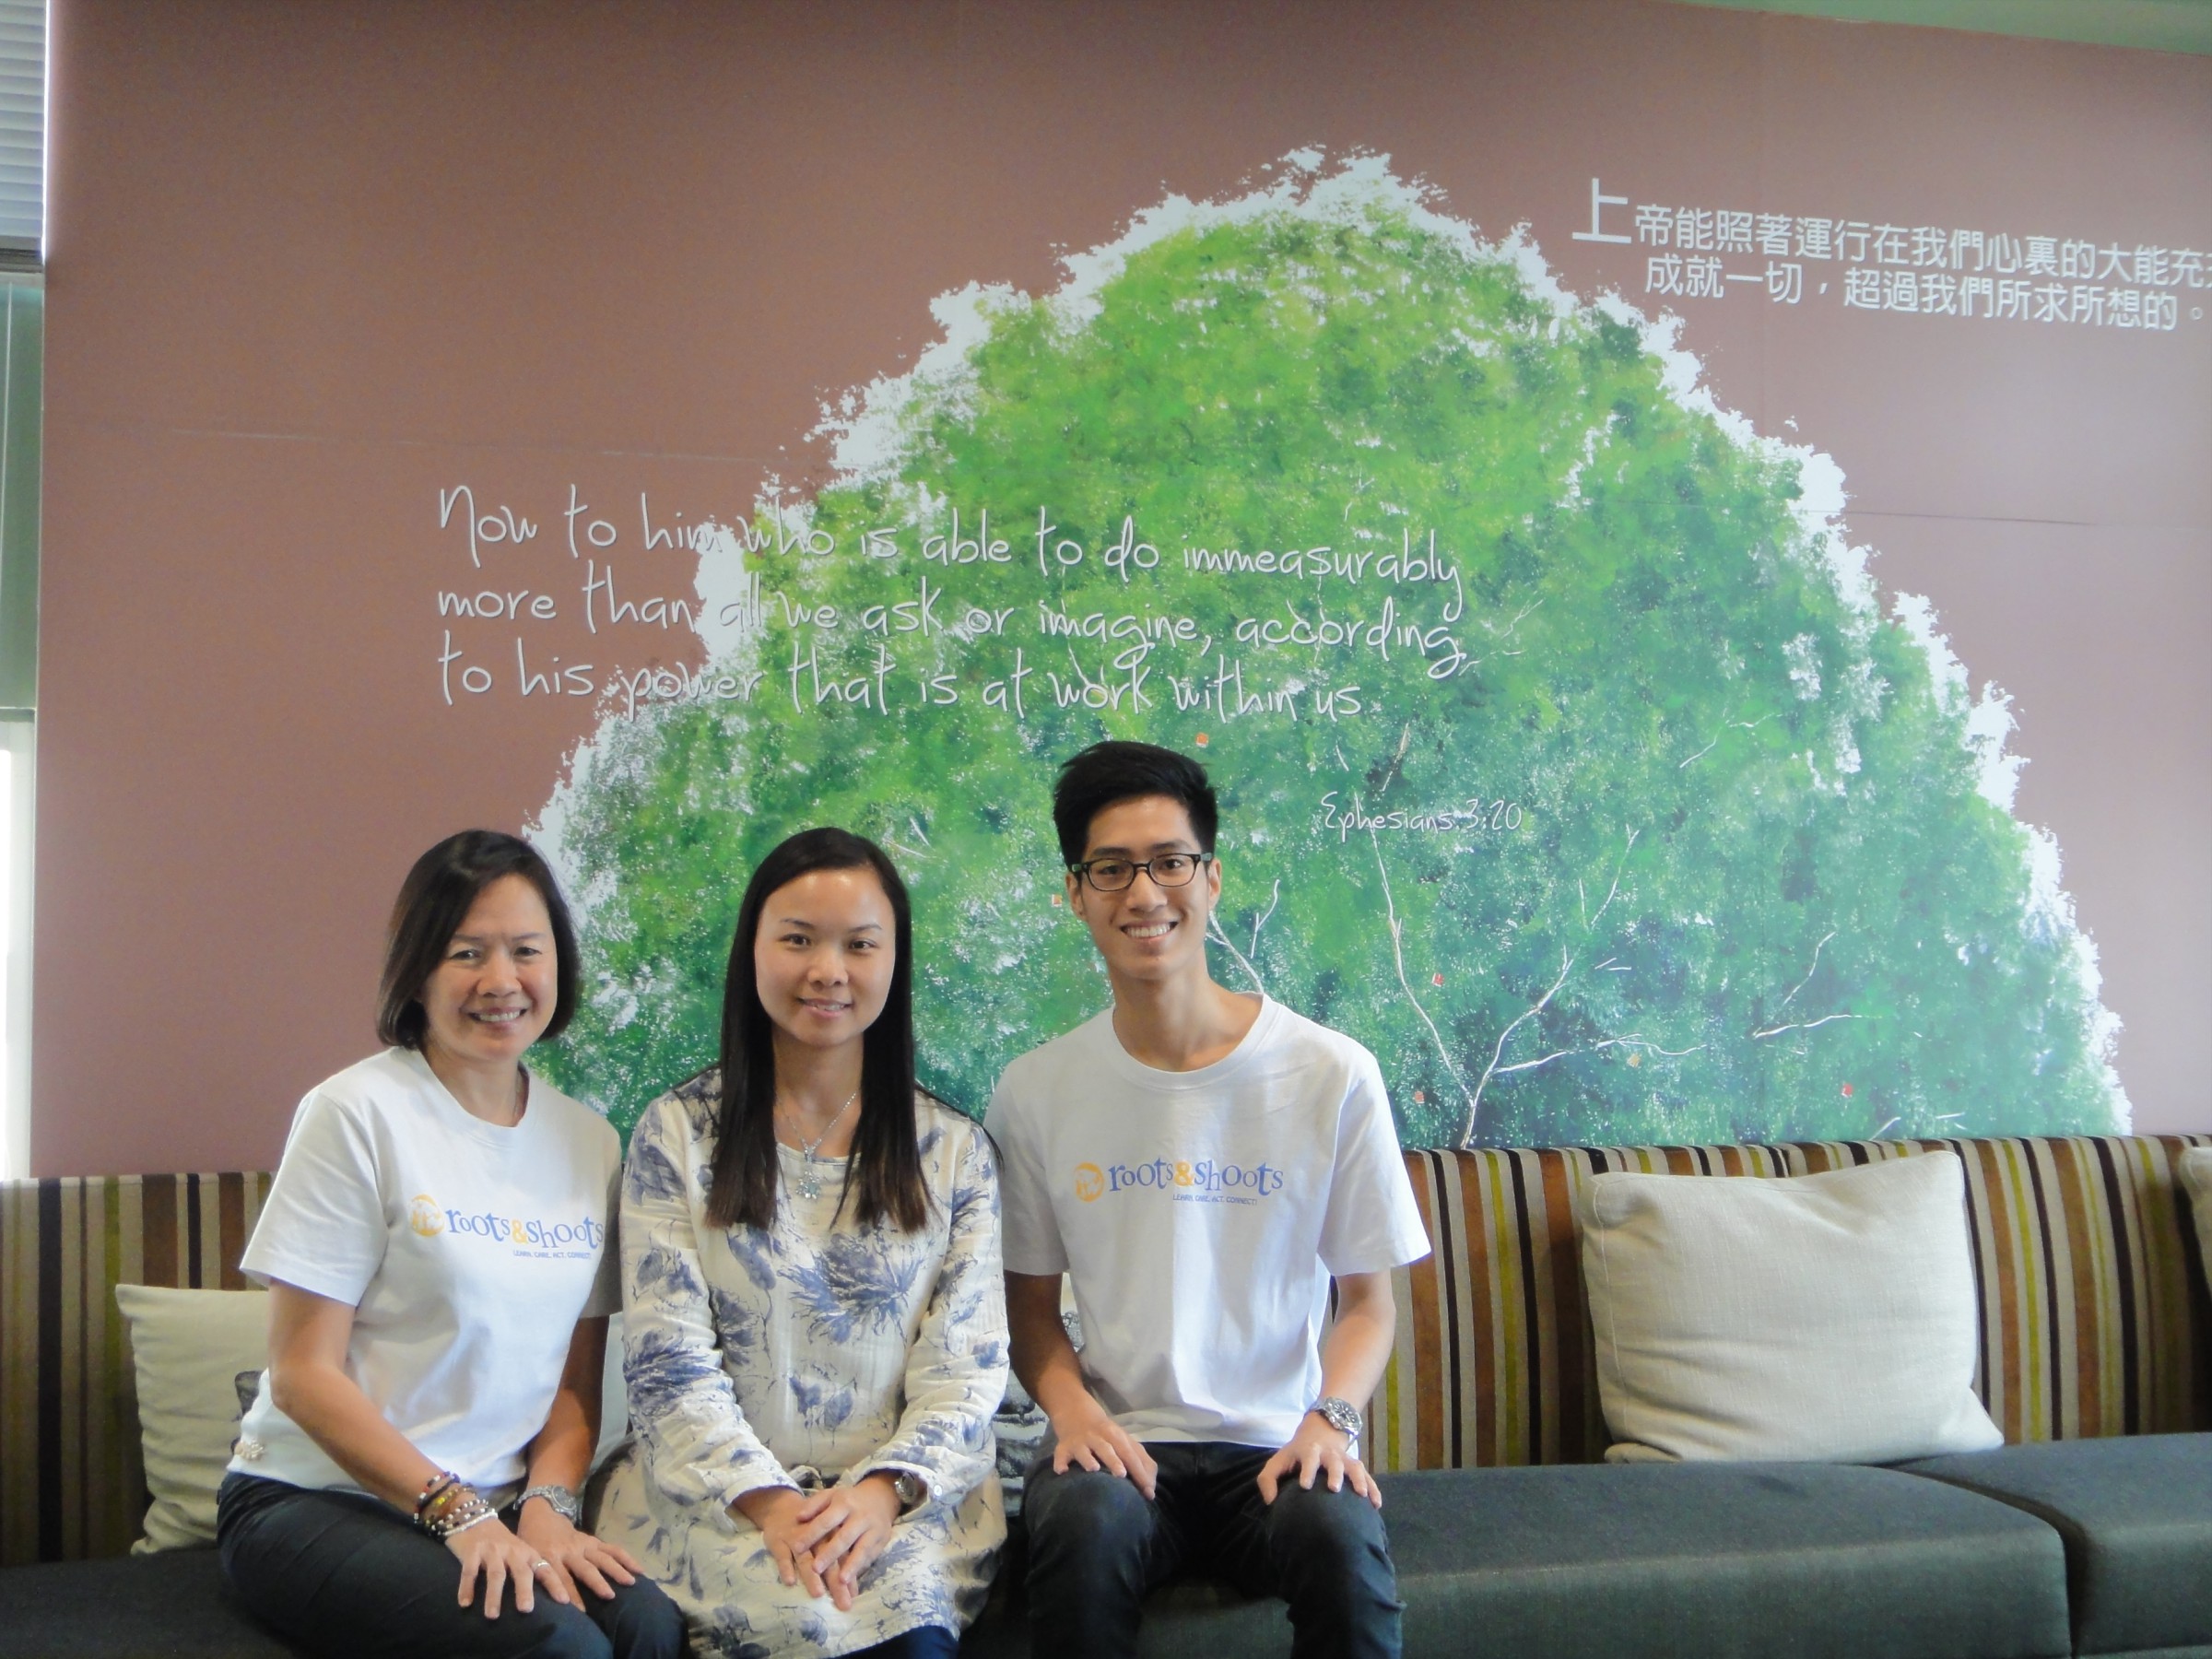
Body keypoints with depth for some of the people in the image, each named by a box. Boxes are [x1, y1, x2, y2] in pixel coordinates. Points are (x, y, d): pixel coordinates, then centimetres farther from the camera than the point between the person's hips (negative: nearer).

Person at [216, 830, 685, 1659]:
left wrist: (546, 1502, -8)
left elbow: (577, 1377, 10)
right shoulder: (357, 1114, -7)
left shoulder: (590, 1141, 8)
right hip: (316, 1500, -4)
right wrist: (456, 1511, -16)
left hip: (497, 1506, 4)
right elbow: (303, 1373, -10)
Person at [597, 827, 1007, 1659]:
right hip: (717, 1497, -1)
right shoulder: (676, 1136, 5)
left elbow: (967, 1367, 2)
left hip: (907, 1503, 1)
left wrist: (882, 1490, -15)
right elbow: (667, 1360, -2)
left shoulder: (955, 1152, 9)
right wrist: (769, 1501, -16)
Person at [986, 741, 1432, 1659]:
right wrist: (1069, 1404, -9)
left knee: (1343, 1539, -32)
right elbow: (1031, 1300, 11)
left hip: (1277, 1445, -1)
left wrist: (1330, 1415, -12)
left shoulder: (1332, 1075, -1)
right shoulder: (1035, 1091, 3)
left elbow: (1368, 1299, 6)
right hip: (1115, 1442, 1)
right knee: (1085, 1523, -32)